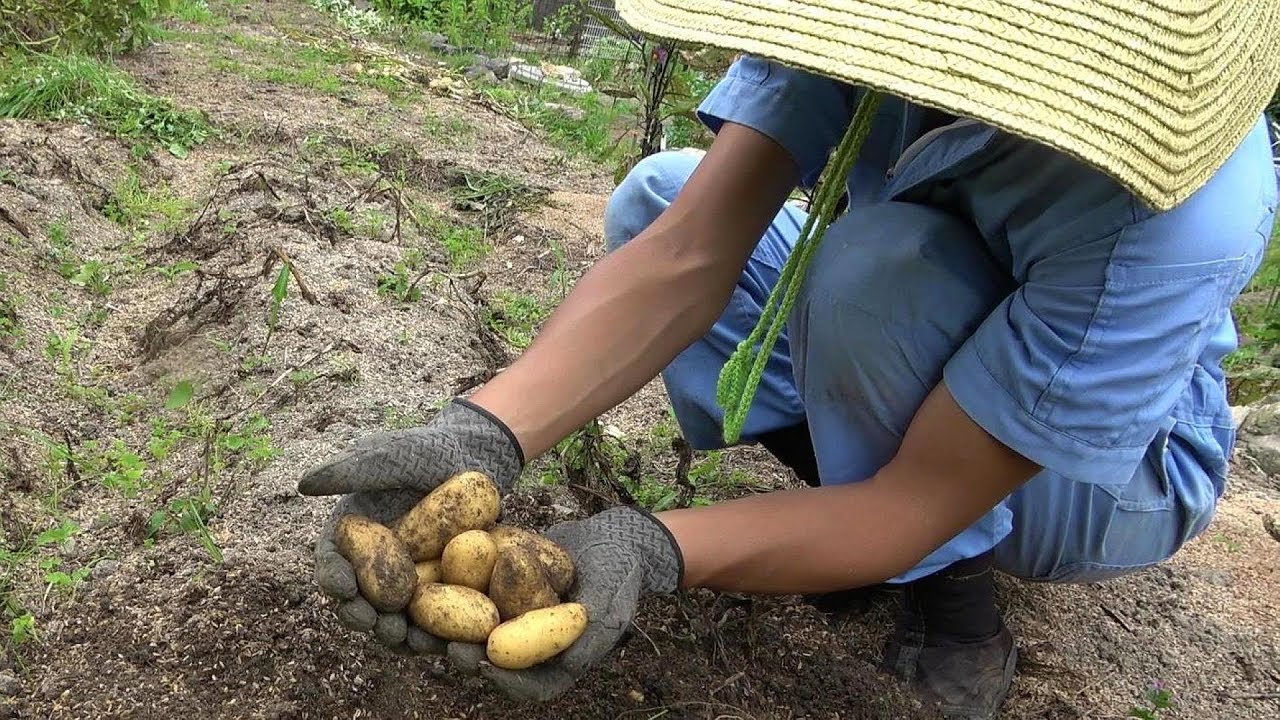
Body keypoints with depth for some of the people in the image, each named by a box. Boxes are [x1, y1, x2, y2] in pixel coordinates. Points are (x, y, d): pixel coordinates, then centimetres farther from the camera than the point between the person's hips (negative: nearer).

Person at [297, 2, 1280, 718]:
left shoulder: (1184, 209, -38)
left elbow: (919, 501, -34)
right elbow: (686, 256, -30)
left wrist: (651, 553, -48)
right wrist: (483, 437, -44)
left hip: (1115, 474, -5)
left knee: (877, 263, -35)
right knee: (655, 201, -8)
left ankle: (947, 583, -8)